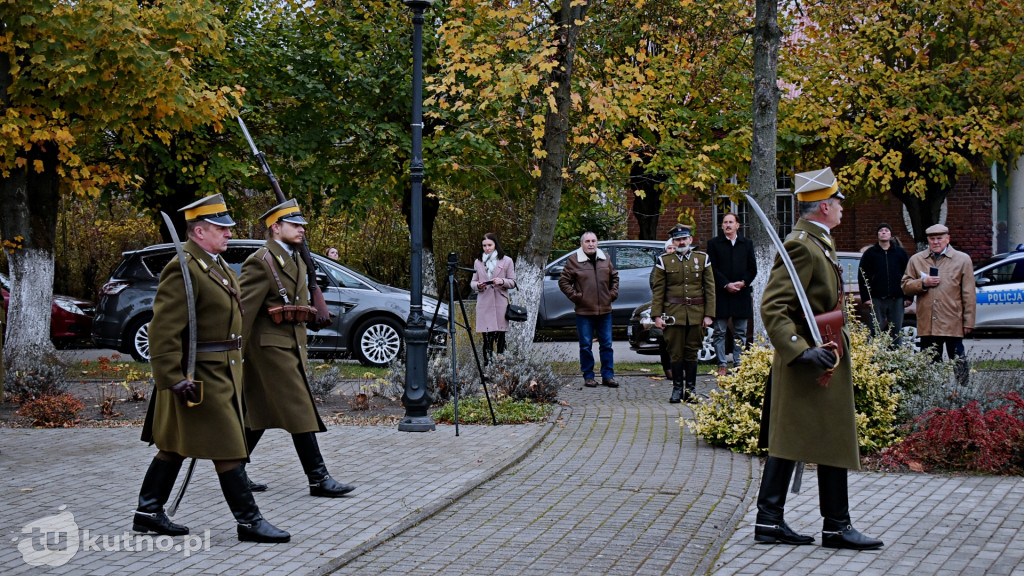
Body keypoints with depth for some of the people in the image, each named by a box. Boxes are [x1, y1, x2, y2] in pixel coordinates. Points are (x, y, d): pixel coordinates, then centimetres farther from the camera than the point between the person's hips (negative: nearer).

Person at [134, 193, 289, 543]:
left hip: (221, 372, 10)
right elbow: (163, 328, -21)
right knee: (227, 448, -5)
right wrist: (174, 378, -25)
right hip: (201, 376, -10)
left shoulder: (218, 266, 15)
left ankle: (148, 514, 21)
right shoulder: (183, 270, -17)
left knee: (175, 446, 14)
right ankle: (249, 522, 0)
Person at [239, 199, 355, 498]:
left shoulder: (297, 261, 17)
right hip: (271, 347, -9)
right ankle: (318, 479, -6)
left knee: (260, 413, 13)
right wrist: (235, 357, -18)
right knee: (299, 411, -8)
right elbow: (243, 311, -16)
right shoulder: (260, 262, -12)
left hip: (292, 345, 9)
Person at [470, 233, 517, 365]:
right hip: (484, 303, 1)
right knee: (487, 337, -4)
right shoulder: (478, 262, 14)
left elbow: (512, 282, 7)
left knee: (500, 336, -2)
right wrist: (478, 285, -6)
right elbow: (473, 282, 17)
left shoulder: (506, 261, 7)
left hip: (500, 303, -1)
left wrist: (502, 281, -13)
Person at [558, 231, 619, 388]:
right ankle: (588, 376, 10)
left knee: (606, 344, 6)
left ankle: (608, 375, 13)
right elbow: (563, 282, -1)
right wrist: (575, 296, -8)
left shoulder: (605, 259, 9)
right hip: (584, 312, -3)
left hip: (605, 310, 4)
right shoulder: (573, 260, -3)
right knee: (586, 346, 1)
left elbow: (614, 277, 23)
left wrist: (613, 293, 10)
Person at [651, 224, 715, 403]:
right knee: (676, 353, 0)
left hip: (696, 314, 1)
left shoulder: (703, 259, 7)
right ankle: (677, 389, 8)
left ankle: (690, 390, 11)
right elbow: (658, 290, 4)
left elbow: (710, 289, 7)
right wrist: (657, 315, -3)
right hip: (673, 313, -1)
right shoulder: (664, 261, 4)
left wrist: (708, 315, 0)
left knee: (692, 353, 4)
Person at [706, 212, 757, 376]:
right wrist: (726, 285, -13)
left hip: (741, 294, 2)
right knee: (720, 332, -2)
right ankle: (722, 365, 3)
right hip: (721, 294, -2)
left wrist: (743, 282, -8)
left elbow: (753, 268, 9)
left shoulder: (747, 244, 11)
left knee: (740, 333, 5)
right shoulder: (714, 244, 3)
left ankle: (738, 364, 10)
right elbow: (713, 269, -2)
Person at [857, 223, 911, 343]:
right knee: (875, 333, -5)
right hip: (877, 300, -1)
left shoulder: (901, 253, 10)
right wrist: (865, 298, -4)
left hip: (897, 299, 1)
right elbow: (862, 277, 5)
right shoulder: (870, 253, 7)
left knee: (896, 332, 3)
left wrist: (908, 297, 2)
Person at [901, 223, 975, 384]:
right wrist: (923, 283, -8)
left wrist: (968, 322, -1)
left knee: (959, 364, -2)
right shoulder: (916, 260, 12)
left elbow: (969, 294, 3)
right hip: (927, 324, 3)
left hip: (953, 323, -2)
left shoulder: (962, 259, 5)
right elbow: (906, 286, 11)